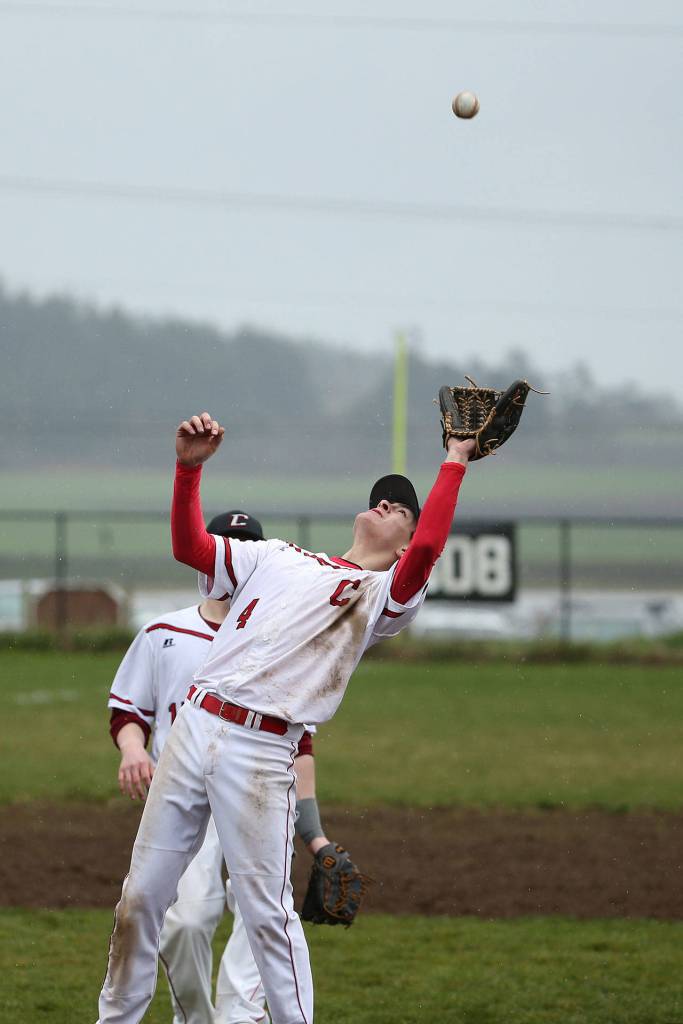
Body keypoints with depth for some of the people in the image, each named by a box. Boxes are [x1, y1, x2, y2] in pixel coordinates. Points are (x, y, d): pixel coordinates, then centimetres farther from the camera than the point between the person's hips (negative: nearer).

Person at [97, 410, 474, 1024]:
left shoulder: (383, 594, 7)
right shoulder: (279, 558, 21)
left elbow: (429, 550, -13)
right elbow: (189, 546, 13)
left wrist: (454, 464, -6)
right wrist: (189, 468, -1)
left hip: (262, 753, -4)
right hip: (195, 726, 4)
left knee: (265, 910, -7)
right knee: (142, 895, 8)